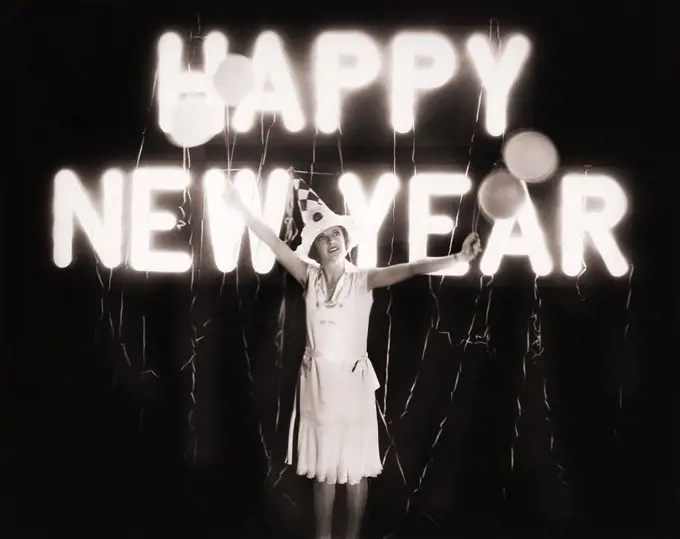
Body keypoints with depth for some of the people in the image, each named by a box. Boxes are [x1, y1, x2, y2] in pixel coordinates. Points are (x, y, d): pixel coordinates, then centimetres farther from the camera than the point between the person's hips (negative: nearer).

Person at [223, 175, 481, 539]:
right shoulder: (309, 277, 1)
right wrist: (240, 208, -3)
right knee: (322, 465, 10)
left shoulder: (364, 279, -6)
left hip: (352, 380, -2)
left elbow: (412, 269, -17)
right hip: (317, 380, 2)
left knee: (355, 467, 5)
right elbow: (275, 243, -1)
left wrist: (457, 258, -29)